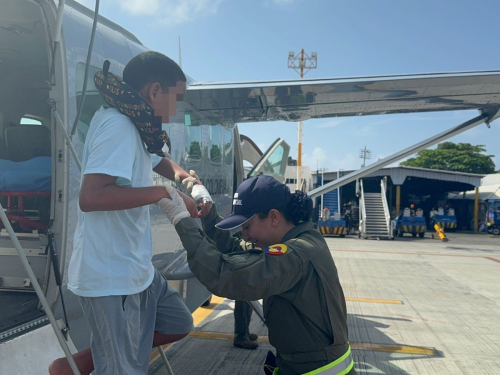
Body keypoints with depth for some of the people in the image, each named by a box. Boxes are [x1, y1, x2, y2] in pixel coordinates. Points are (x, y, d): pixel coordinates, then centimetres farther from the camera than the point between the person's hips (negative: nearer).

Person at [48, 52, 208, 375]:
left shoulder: (132, 127, 12)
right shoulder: (117, 124, -18)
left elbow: (160, 162, 29)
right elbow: (90, 197, -30)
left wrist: (181, 176, 8)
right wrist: (163, 193, -22)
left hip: (134, 269, 10)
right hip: (110, 277, -10)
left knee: (179, 324, 22)